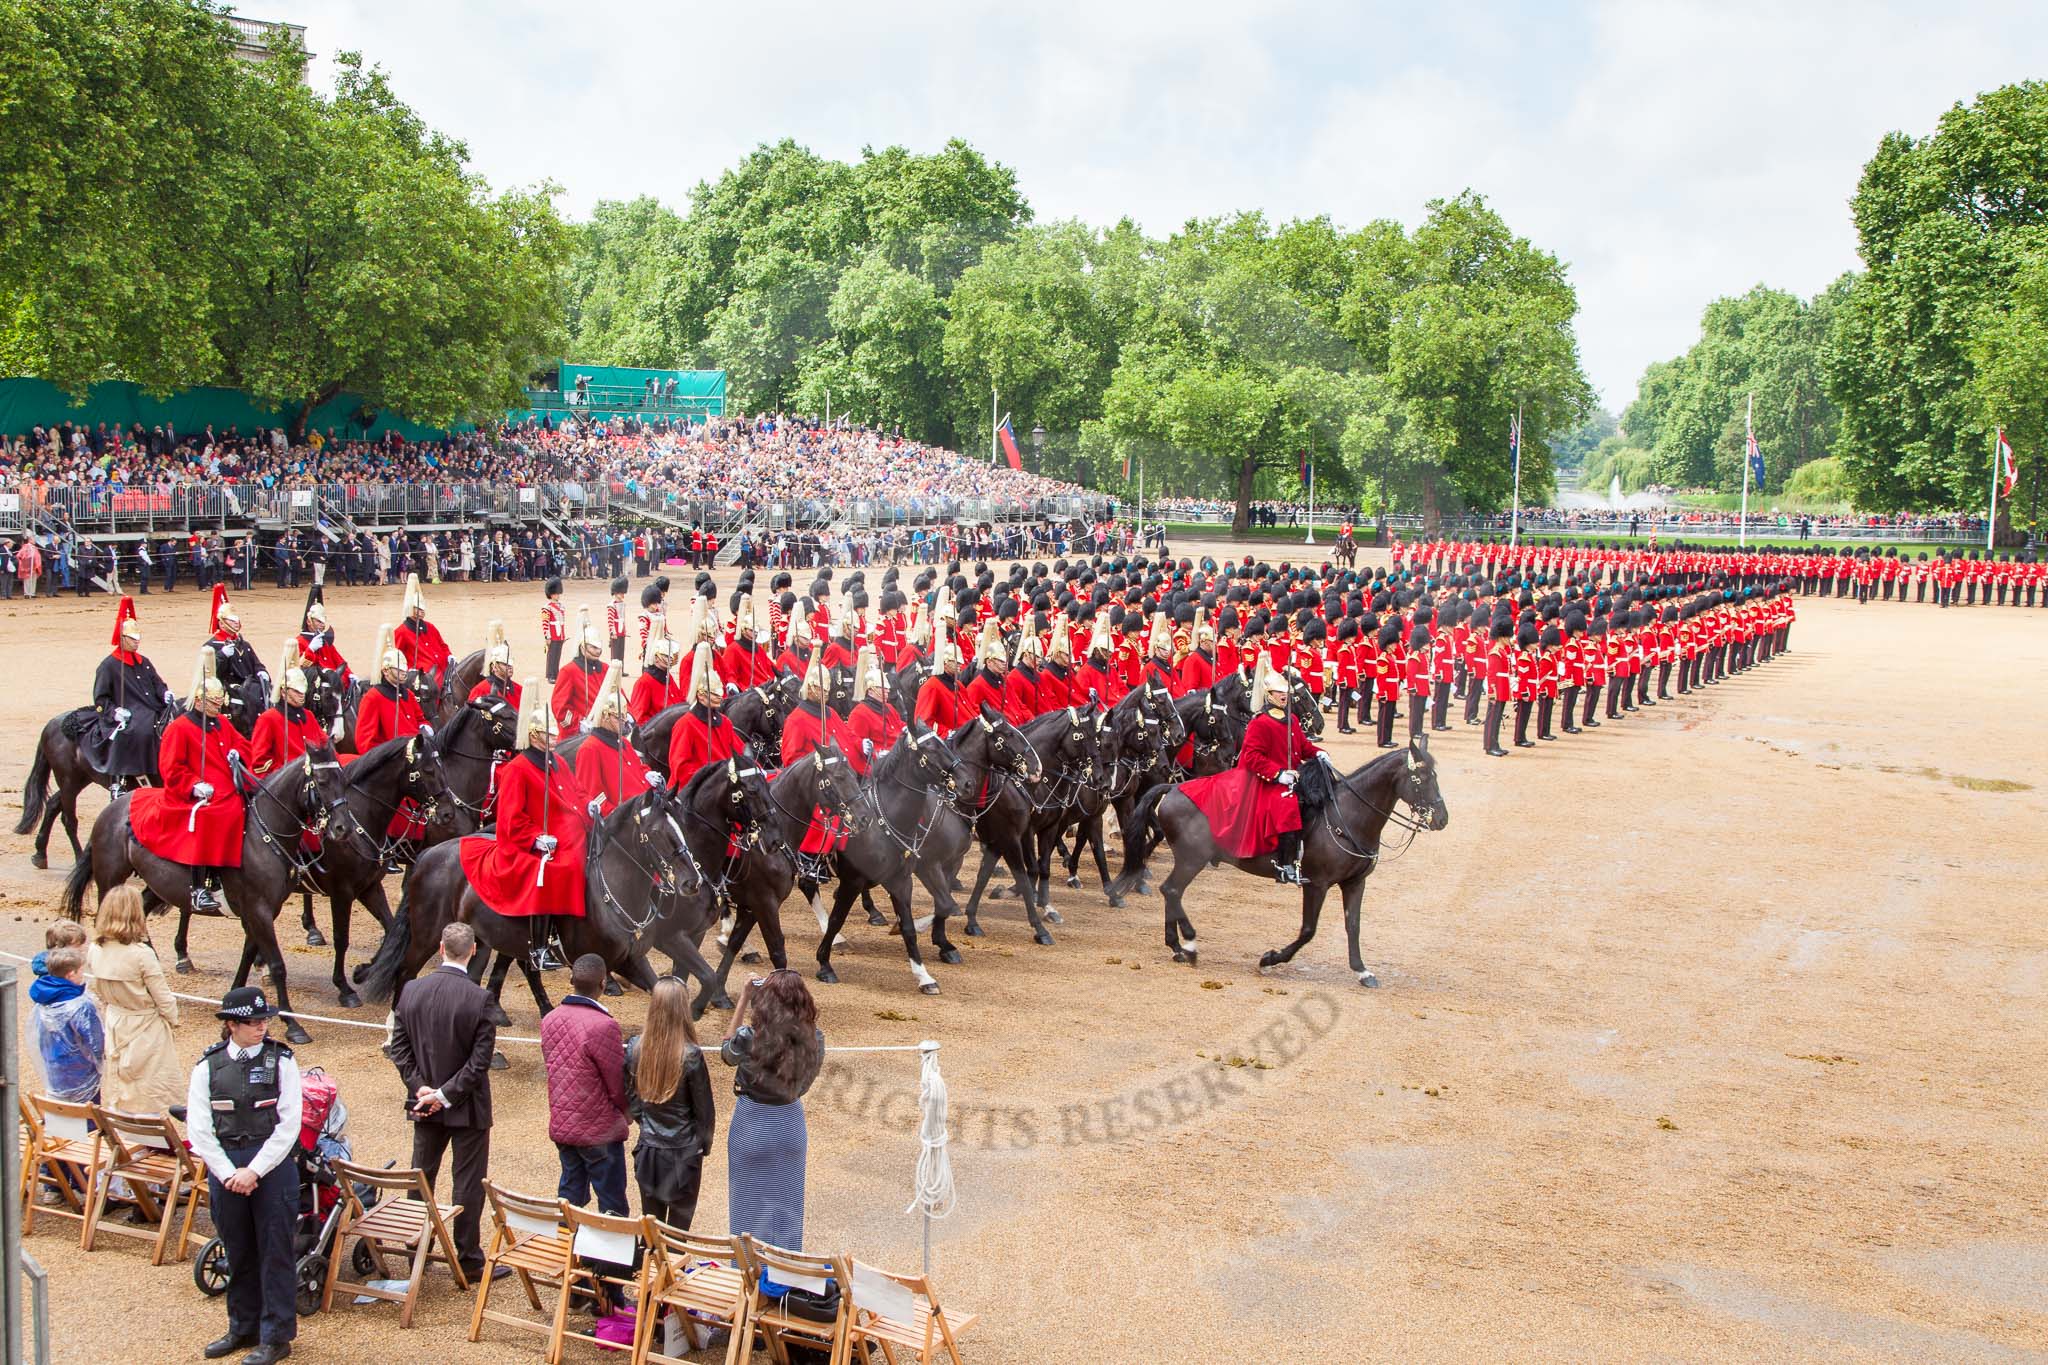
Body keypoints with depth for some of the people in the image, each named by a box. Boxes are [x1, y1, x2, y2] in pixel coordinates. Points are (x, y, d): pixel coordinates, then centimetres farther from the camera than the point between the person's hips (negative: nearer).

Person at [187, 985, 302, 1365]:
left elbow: (288, 1124, -7)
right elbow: (198, 1128, -1)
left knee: (275, 1250, 2)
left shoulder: (280, 1060, -4)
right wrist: (228, 1173, -8)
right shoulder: (208, 1066, 1)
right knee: (237, 1250, 13)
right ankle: (243, 1328, 28)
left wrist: (254, 1170, -12)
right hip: (224, 1166, 2)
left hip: (272, 1164, -2)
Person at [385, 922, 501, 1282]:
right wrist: (446, 1095, -13)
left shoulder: (411, 991, -5)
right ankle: (468, 1260, 12)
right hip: (468, 1107, -4)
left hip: (424, 1104, 4)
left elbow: (398, 1046, -2)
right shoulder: (478, 998, -19)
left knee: (421, 1178, 18)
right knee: (468, 1184, 5)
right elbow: (480, 1060, -19)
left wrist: (421, 1087, -4)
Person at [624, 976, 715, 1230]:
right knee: (678, 1228, 9)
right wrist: (704, 1145, 7)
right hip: (683, 1152, -4)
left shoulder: (635, 1049, -10)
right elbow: (704, 1109, -10)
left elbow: (630, 1099, 2)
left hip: (648, 1150, 4)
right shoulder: (691, 1056, -20)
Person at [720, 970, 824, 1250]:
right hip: (790, 1123, 3)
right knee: (787, 1203, 20)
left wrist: (743, 1001, -2)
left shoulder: (749, 1038, -24)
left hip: (752, 1124, -3)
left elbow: (726, 1051, -1)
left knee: (751, 1205, 15)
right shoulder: (813, 1038, -17)